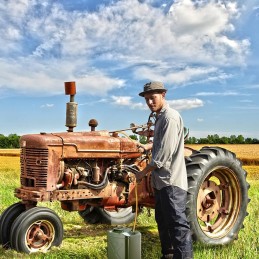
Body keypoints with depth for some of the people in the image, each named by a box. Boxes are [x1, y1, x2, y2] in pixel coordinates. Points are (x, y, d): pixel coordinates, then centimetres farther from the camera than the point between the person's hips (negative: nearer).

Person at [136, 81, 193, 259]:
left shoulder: (170, 117, -16)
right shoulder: (160, 118, 15)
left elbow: (165, 153, -21)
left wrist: (143, 172, -14)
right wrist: (147, 146, 13)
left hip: (171, 181, -11)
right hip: (161, 180, 11)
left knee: (177, 223, -8)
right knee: (163, 221, 19)